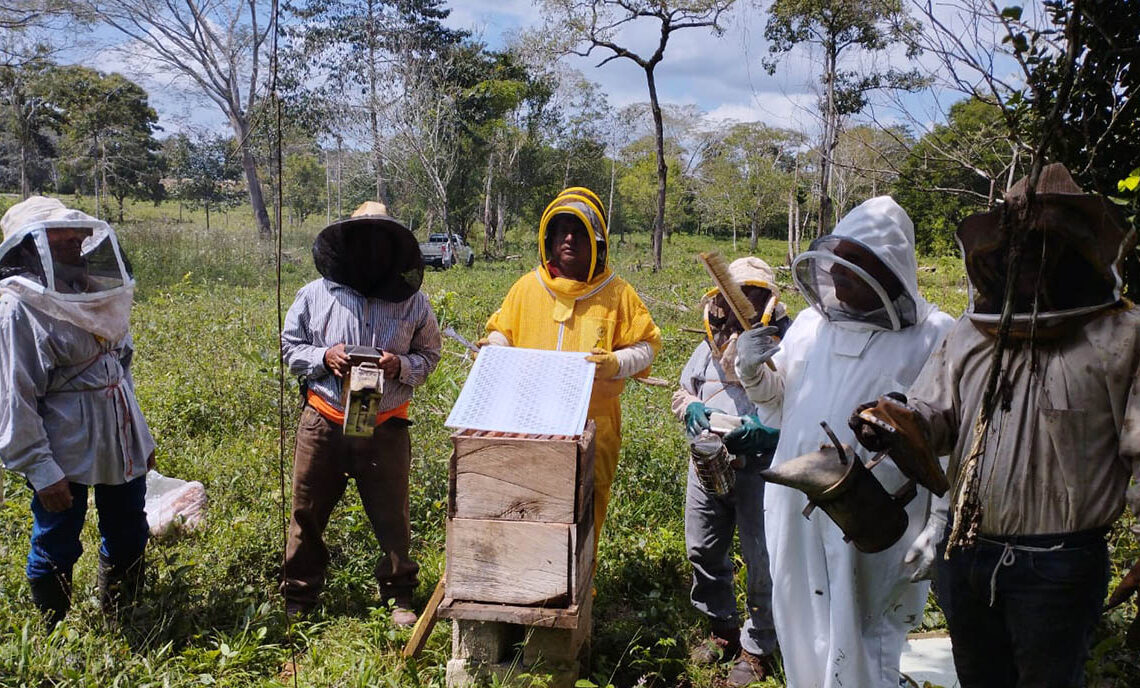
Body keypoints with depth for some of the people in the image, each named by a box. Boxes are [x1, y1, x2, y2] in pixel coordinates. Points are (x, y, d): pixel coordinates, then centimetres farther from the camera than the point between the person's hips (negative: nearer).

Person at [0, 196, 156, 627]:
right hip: (63, 457, -7)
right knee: (56, 551, 9)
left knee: (129, 542, 18)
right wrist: (40, 470, -18)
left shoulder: (90, 293, 8)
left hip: (121, 445, 8)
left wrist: (140, 434, 18)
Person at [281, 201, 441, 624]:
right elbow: (289, 346, 8)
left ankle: (398, 596, 27)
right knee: (308, 514, 10)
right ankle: (298, 598, 29)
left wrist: (402, 366, -13)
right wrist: (323, 358, -12)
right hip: (323, 424, 1)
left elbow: (430, 354, 8)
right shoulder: (315, 294, 1)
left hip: (386, 427, 0)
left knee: (392, 518, 7)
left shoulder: (412, 300, 2)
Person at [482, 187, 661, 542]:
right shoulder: (528, 286, 6)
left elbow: (645, 347, 3)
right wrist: (493, 347, -5)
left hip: (593, 428, -1)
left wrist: (616, 364, -16)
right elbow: (502, 332, 17)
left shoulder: (616, 293, 1)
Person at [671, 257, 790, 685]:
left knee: (761, 560, 4)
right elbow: (683, 390, 18)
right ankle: (722, 629, 39)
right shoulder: (714, 341, 8)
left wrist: (772, 432, -25)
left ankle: (757, 649, 24)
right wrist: (691, 407, -4)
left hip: (761, 467, -6)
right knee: (703, 550, 17)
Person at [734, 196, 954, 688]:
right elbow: (777, 396, 18)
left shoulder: (933, 338, -11)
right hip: (798, 515, 5)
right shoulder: (811, 323, 5)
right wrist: (752, 370, -2)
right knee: (802, 635, 20)